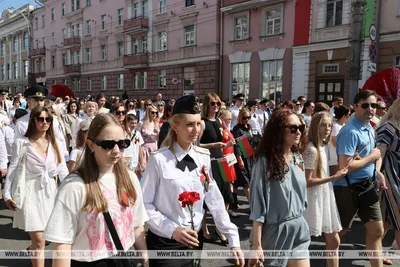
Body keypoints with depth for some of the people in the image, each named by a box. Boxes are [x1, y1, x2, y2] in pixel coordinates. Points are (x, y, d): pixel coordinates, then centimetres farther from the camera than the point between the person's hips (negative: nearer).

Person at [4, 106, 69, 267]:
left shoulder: (56, 143, 5)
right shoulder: (22, 143, -4)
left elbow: (62, 169, 5)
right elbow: (13, 169, -3)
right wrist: (8, 194, -8)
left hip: (50, 191, 4)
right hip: (31, 192, -4)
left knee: (38, 239, 16)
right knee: (39, 240, -5)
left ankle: (32, 250, 47)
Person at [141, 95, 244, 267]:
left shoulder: (203, 157, -1)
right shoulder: (159, 159, -15)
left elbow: (215, 201, 0)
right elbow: (144, 204, -11)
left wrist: (233, 239, -2)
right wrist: (172, 229, -20)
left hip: (194, 239, 4)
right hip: (165, 242, -4)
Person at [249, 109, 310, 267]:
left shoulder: (298, 158, 4)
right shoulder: (265, 161, -17)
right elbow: (258, 205, -17)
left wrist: (299, 221, 17)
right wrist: (257, 245, -16)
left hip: (299, 230, 6)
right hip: (275, 231, -6)